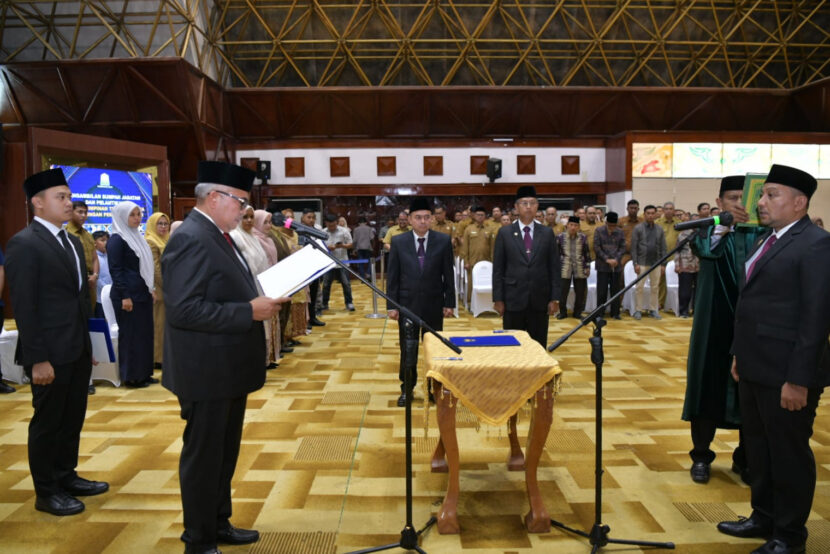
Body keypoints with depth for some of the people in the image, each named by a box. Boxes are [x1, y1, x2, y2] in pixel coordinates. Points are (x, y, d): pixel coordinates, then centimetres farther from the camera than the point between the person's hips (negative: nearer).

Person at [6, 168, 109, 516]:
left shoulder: (72, 242, 13)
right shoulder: (23, 244, -12)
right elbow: (24, 307, -16)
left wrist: (88, 344, 13)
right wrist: (37, 359, -18)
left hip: (78, 350, 8)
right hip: (51, 353, -7)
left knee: (73, 418, 16)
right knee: (47, 421, 6)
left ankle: (67, 477, 32)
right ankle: (46, 492, 21)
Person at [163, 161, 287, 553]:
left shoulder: (217, 236, 11)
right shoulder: (190, 239, -20)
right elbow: (182, 309, -28)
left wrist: (260, 300, 3)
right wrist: (249, 312, -25)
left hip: (228, 368, 10)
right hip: (207, 371, -10)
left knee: (225, 452, 21)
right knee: (203, 456, 6)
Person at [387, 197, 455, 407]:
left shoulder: (443, 241, -3)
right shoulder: (398, 242, -2)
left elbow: (448, 274, 0)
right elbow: (392, 277, 0)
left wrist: (449, 303, -2)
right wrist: (391, 305, -4)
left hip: (434, 304, 0)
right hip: (407, 303, 0)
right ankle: (407, 388, 24)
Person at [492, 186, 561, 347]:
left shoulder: (547, 233, 5)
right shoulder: (505, 233, 1)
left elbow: (554, 267, 5)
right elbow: (498, 269, 1)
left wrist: (555, 298, -1)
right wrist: (498, 299, -4)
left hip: (540, 300, 1)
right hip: (513, 299, -1)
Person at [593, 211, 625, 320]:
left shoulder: (620, 232, 4)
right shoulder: (599, 231, -2)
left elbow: (622, 247, 4)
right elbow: (596, 247, -6)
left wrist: (616, 259, -12)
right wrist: (606, 259, -13)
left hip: (616, 266, 2)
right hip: (602, 266, -2)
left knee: (616, 290, 6)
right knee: (602, 290, 0)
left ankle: (615, 313, 15)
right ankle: (600, 313, 9)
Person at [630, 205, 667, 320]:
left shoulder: (659, 229, 9)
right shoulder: (638, 228, -1)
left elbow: (663, 248, 9)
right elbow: (633, 247, -4)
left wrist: (663, 264, 4)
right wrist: (635, 263, -10)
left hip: (656, 263, 3)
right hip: (642, 263, -3)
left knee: (655, 287, 7)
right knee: (640, 287, -1)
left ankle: (653, 309, 16)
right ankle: (638, 310, 7)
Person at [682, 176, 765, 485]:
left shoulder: (761, 234, 6)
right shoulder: (709, 229, 2)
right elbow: (701, 248, -21)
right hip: (715, 323, -2)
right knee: (709, 386, 4)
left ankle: (745, 458, 24)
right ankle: (701, 456, 18)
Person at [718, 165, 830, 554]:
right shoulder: (766, 241, 13)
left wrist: (799, 379, -21)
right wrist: (740, 354, 16)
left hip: (786, 373, -8)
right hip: (755, 368, 9)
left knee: (789, 453, 7)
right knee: (758, 447, 19)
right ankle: (764, 518, 35)